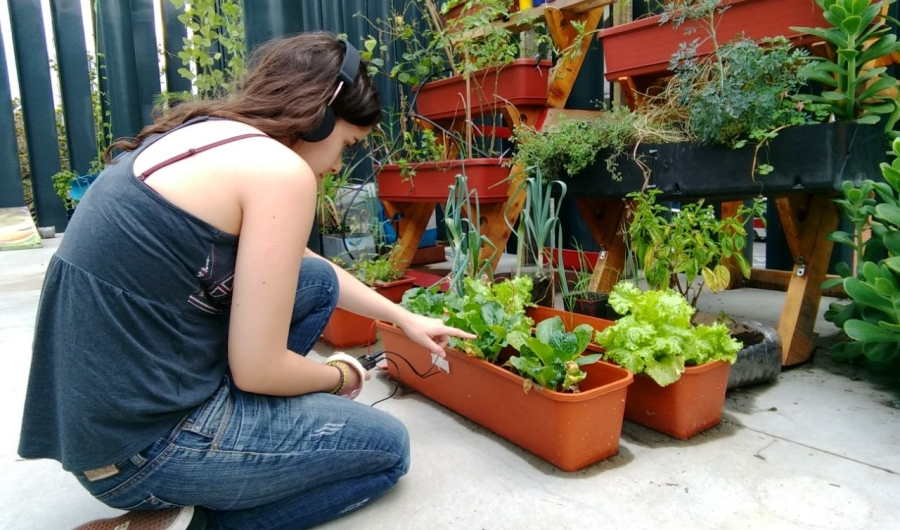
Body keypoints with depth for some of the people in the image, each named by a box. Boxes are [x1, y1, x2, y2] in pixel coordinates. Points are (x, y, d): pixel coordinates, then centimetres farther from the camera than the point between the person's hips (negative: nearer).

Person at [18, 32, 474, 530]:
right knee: (387, 447, 10)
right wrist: (339, 377, 7)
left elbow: (306, 264, 22)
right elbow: (258, 370, -16)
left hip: (92, 412, 9)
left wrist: (404, 317, 28)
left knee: (318, 282, 15)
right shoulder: (278, 169, -18)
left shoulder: (201, 135, 11)